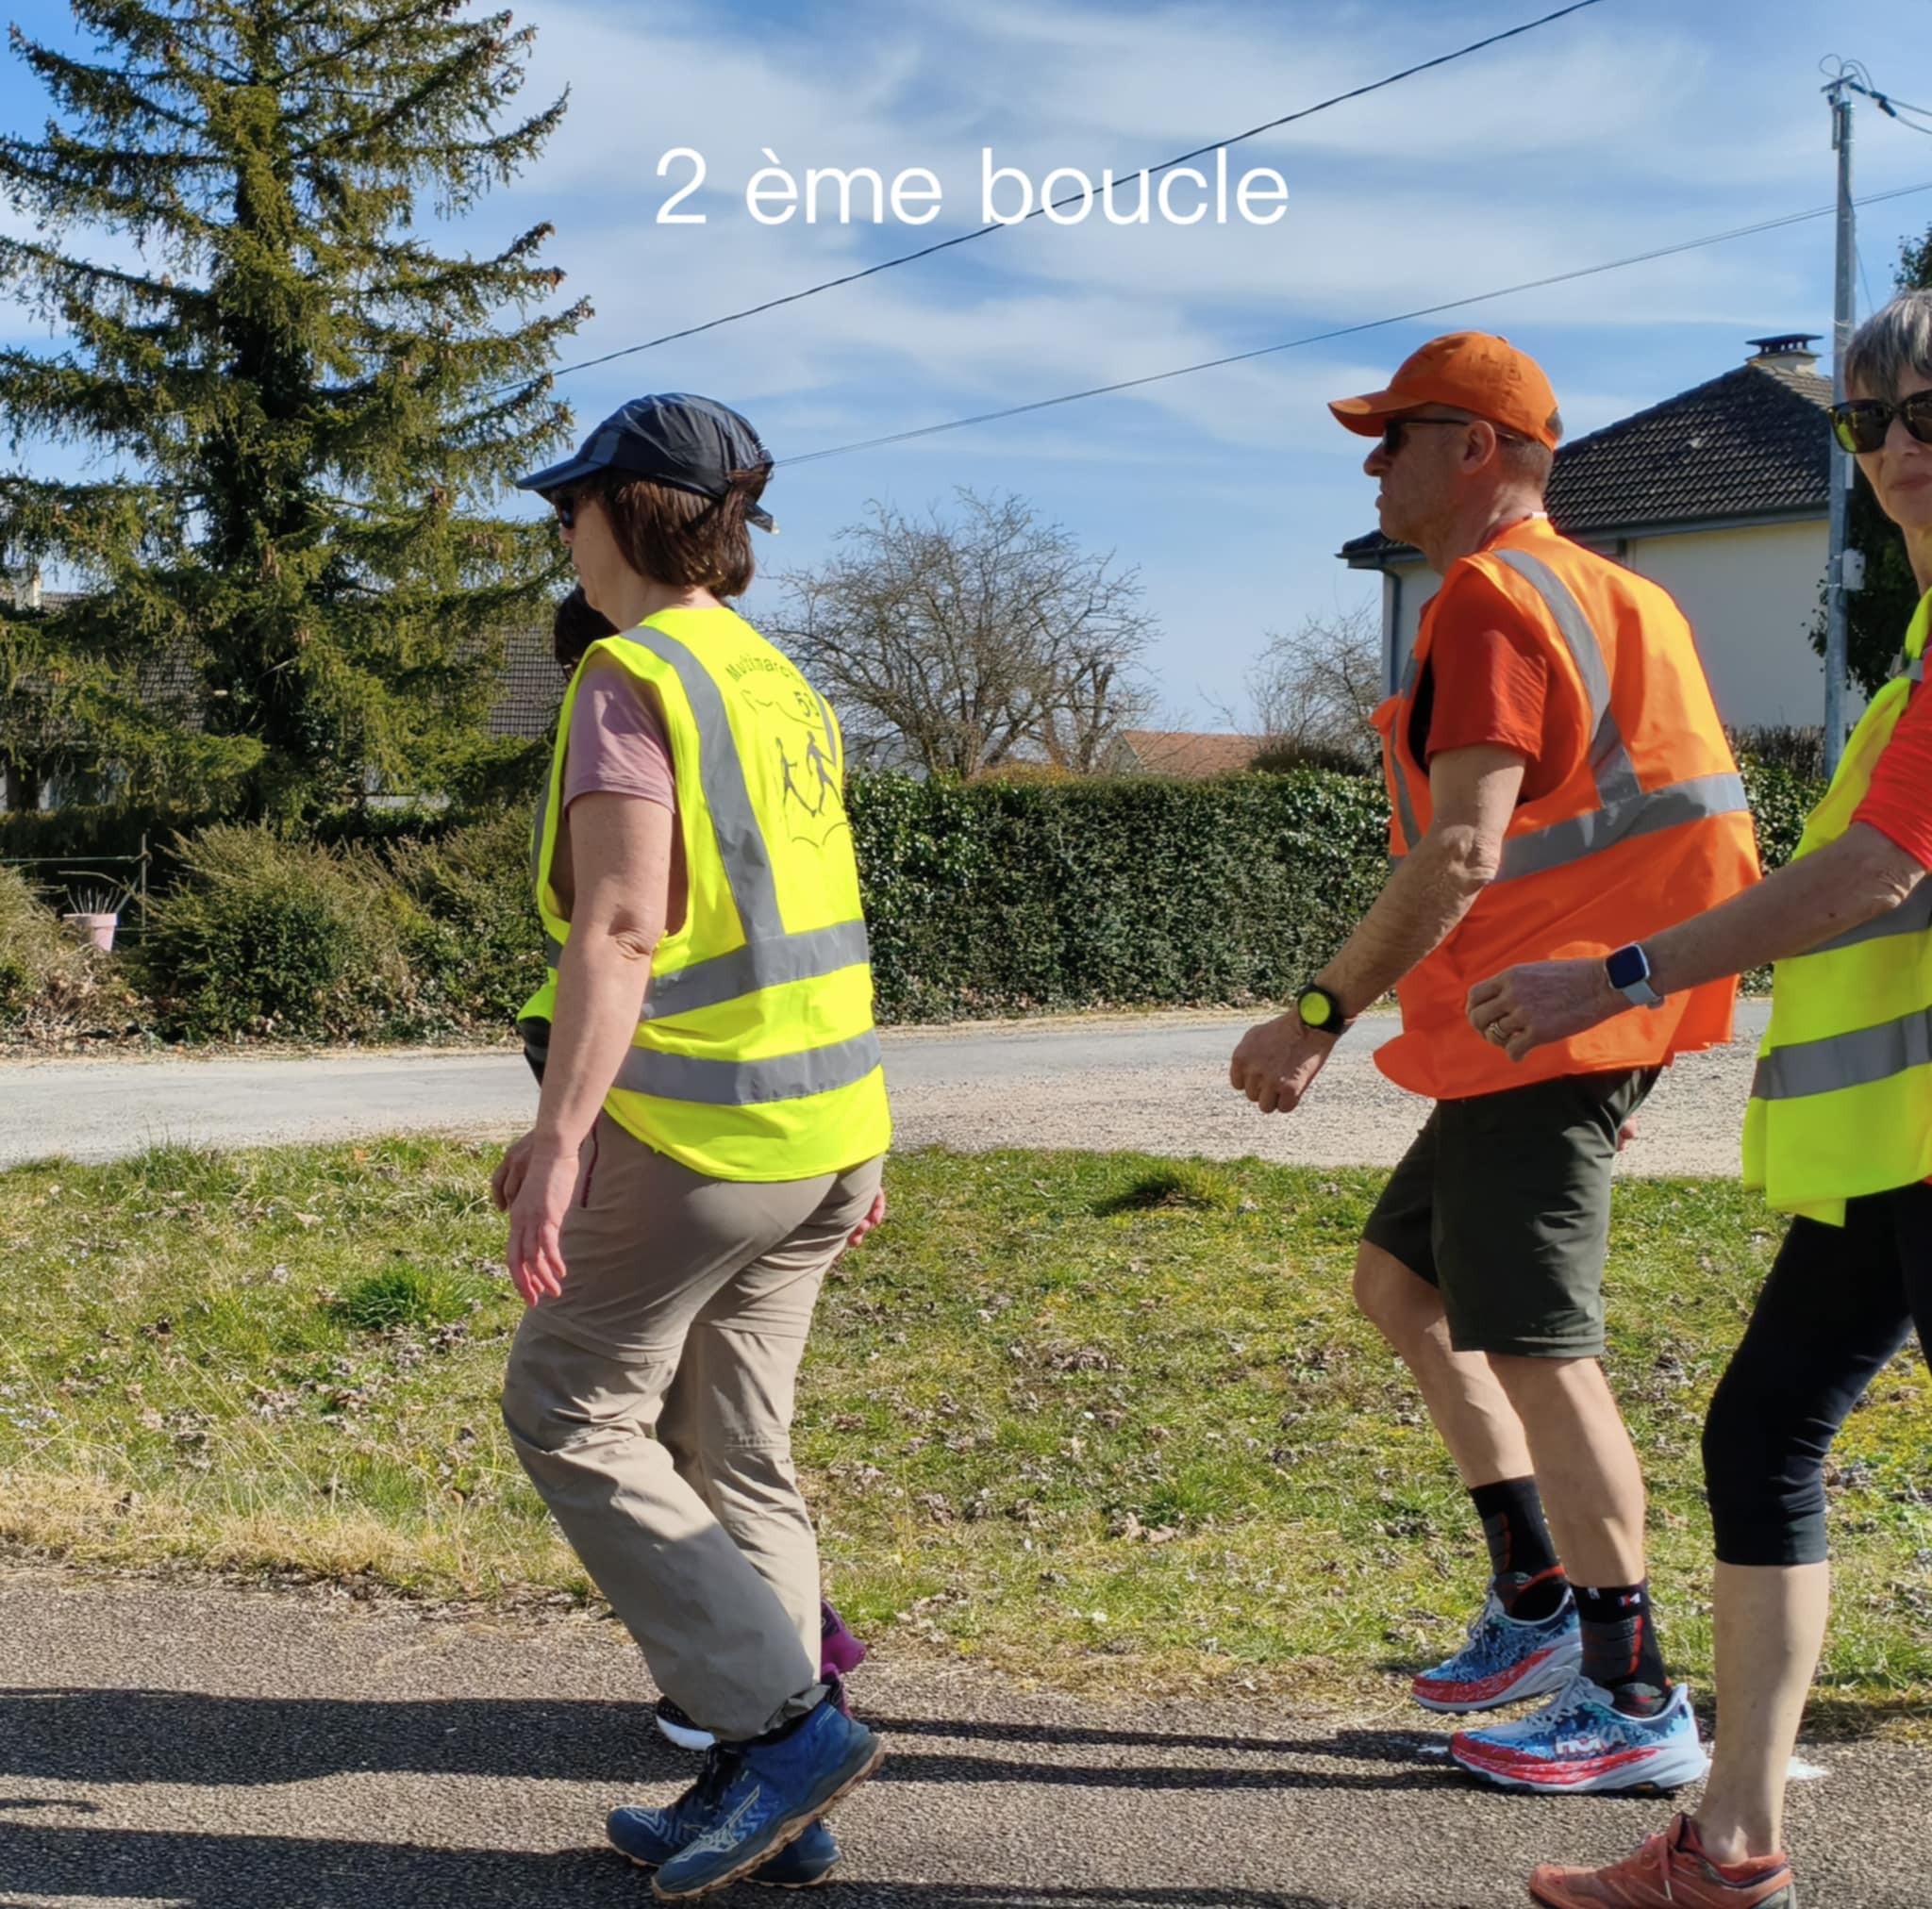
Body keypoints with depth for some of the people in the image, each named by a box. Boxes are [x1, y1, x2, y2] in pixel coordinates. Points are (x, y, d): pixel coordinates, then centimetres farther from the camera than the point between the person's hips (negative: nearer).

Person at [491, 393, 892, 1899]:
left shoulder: (632, 676, -12)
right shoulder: (781, 684, 14)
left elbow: (619, 927, -21)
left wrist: (558, 1135, -22)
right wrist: (859, 1133, 20)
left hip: (696, 1130, -8)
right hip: (817, 1123, 8)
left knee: (573, 1416, 5)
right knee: (731, 1440, 12)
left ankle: (784, 1720, 0)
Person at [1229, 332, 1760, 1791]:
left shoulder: (1491, 597, -13)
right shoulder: (1600, 591, 19)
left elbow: (1462, 856, -23)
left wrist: (1318, 1017, -18)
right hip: (1535, 1031, 11)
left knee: (1534, 1346, -6)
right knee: (1401, 1279, 18)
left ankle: (1637, 1704, 2)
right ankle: (1538, 1596, 22)